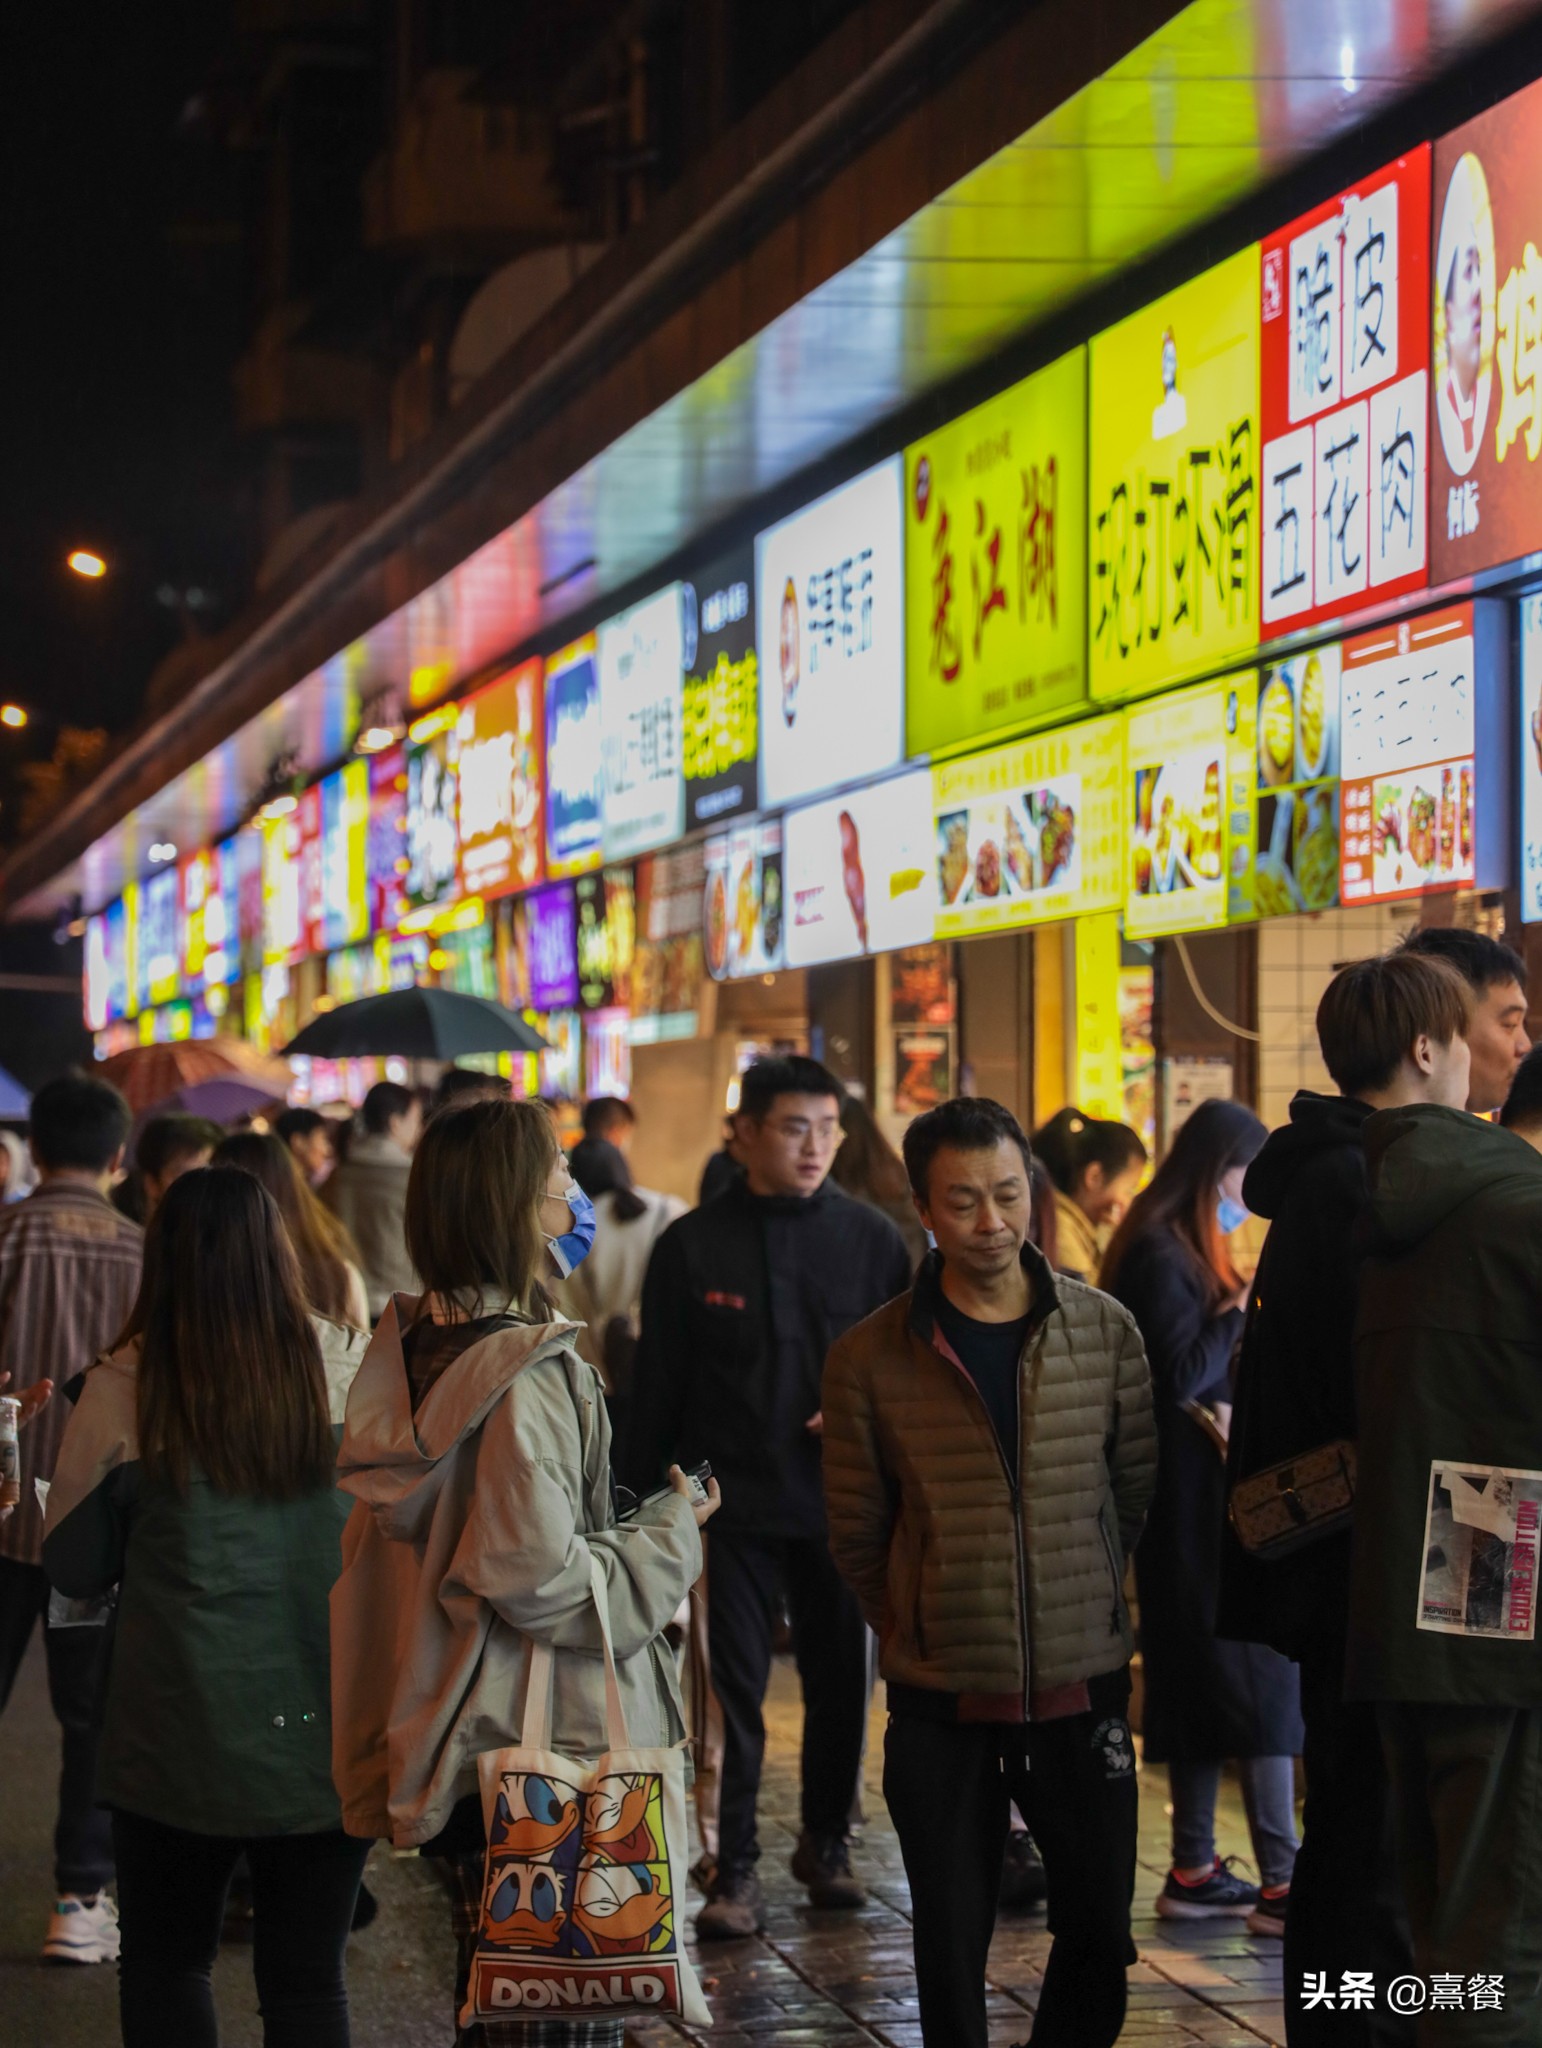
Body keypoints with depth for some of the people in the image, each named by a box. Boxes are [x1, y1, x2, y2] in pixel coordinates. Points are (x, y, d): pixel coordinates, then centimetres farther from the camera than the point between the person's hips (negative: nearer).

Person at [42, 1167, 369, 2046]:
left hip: (184, 1739, -1)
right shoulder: (355, 1365, -5)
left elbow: (75, 1569, 1)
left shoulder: (126, 1387, -8)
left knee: (165, 1965, 18)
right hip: (333, 1737, 1)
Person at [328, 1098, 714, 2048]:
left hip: (461, 1750, 9)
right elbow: (541, 1580, -21)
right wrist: (671, 1536, -7)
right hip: (548, 1753, -9)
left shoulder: (413, 1347, 6)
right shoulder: (525, 1375, -20)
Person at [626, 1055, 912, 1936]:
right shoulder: (695, 1246, 0)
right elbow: (657, 1389, 4)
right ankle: (737, 1872, 3)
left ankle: (828, 1842, 29)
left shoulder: (872, 1238, 3)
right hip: (735, 1503, -1)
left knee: (841, 1681, 11)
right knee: (735, 1689, -2)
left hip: (841, 1499, 2)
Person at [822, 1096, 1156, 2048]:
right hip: (942, 1704, -1)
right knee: (951, 1949, 9)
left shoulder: (1106, 1333, -1)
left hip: (1084, 1689, 1)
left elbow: (1137, 1491, 10)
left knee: (1100, 1934, 8)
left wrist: (1086, 1605, 11)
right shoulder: (872, 1359, -5)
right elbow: (858, 1536, 5)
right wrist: (921, 1635, 6)